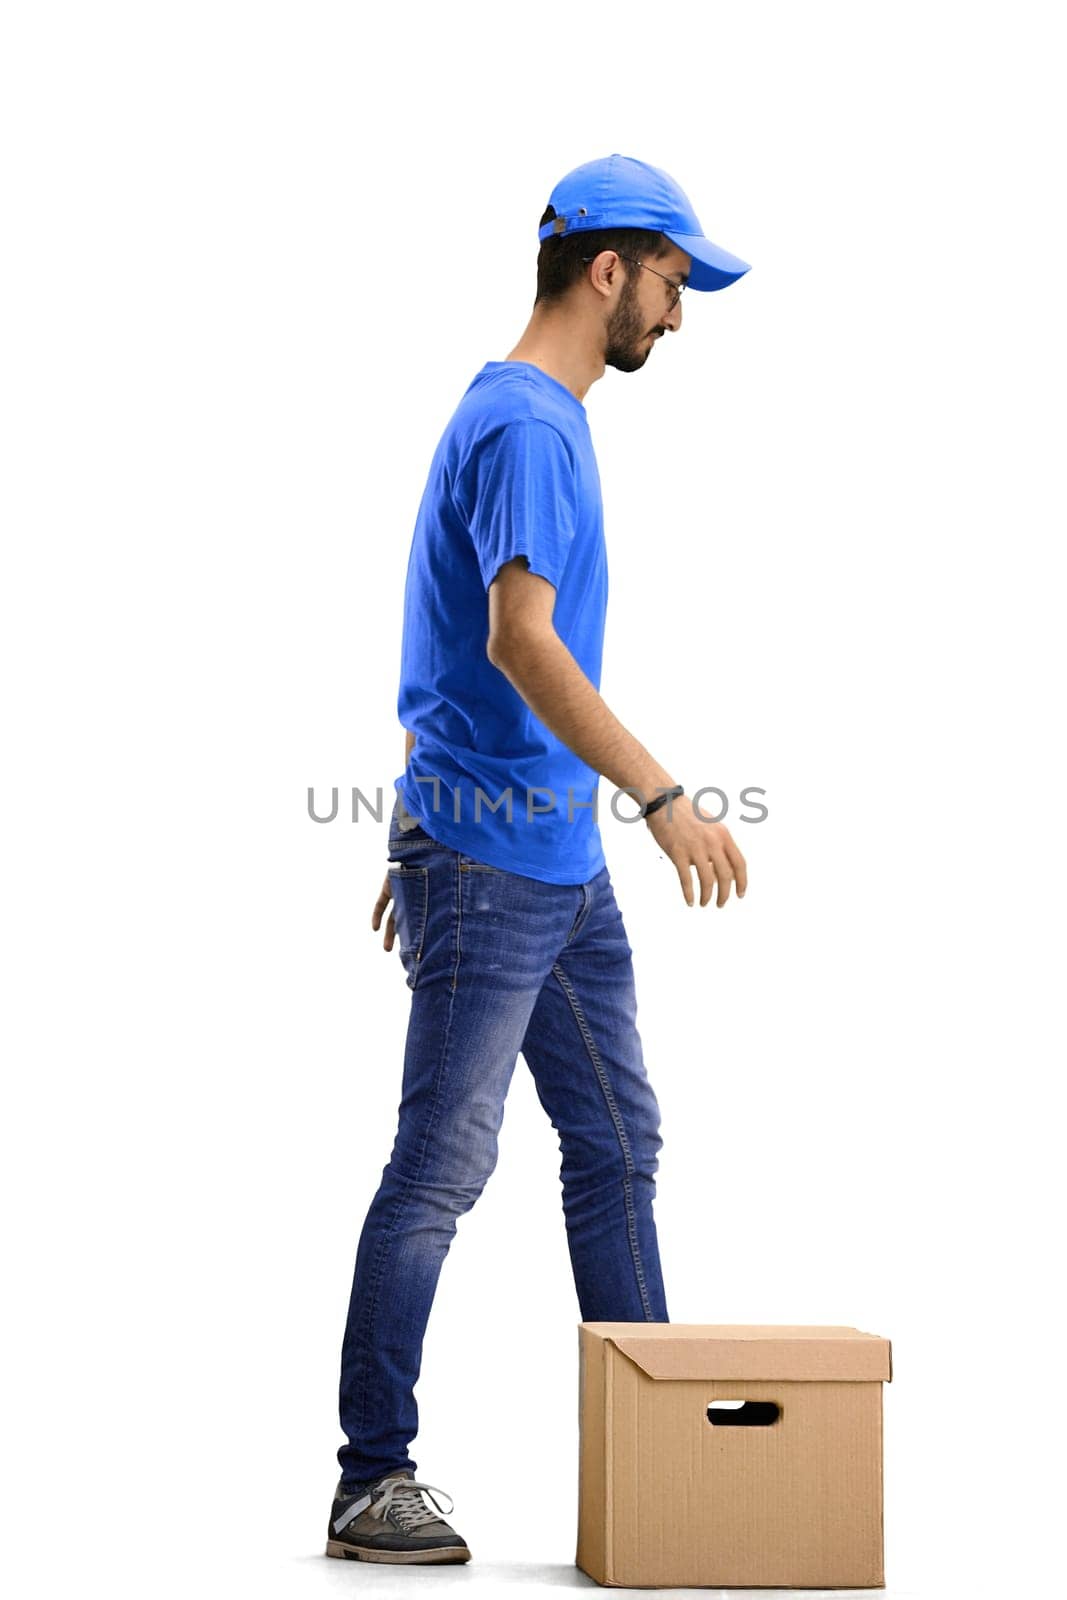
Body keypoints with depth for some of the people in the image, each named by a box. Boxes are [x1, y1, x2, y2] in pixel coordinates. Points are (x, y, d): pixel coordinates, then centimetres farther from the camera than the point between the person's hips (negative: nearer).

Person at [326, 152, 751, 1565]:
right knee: (441, 1171, -5)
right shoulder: (522, 425, -15)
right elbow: (518, 641, -27)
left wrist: (428, 833, 24)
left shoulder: (548, 420, 17)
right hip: (487, 865, -10)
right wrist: (664, 794, -32)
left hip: (566, 866, 10)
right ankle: (374, 1483, 2)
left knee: (618, 1145, 13)